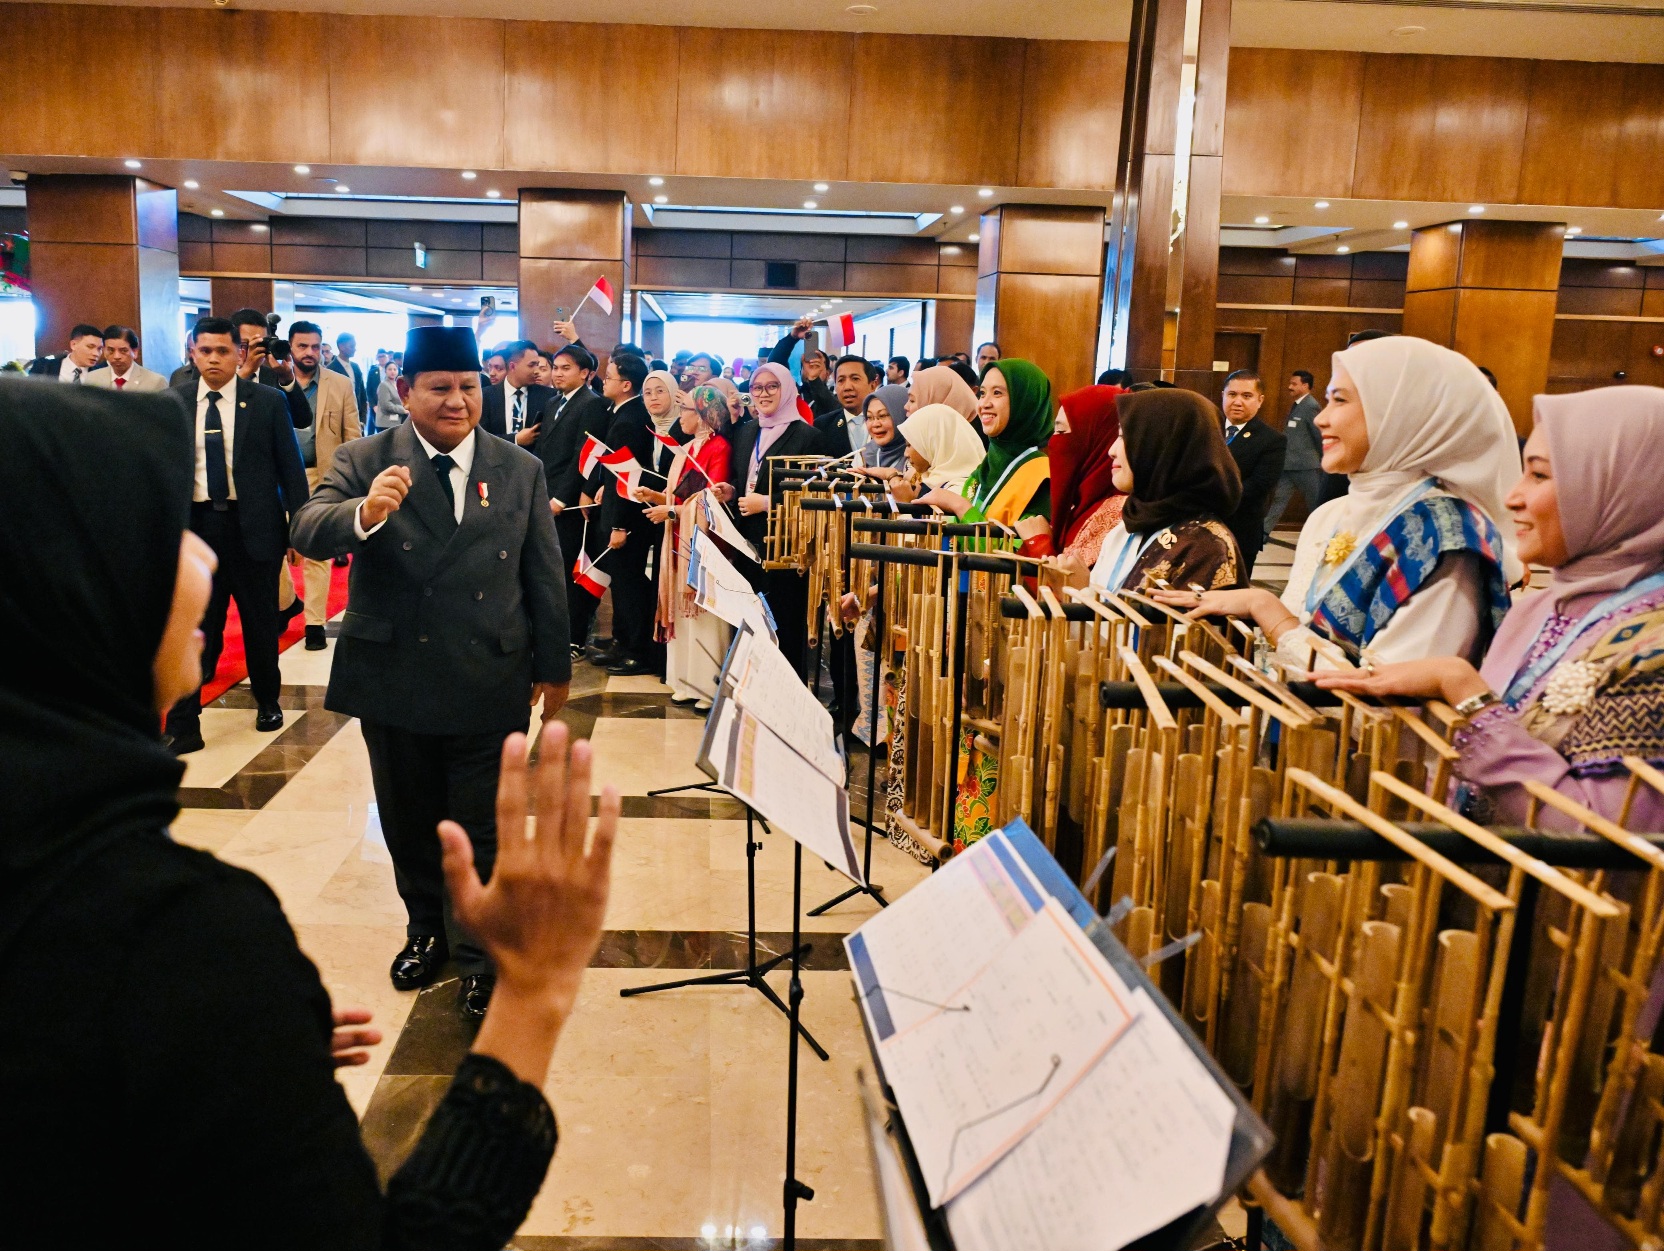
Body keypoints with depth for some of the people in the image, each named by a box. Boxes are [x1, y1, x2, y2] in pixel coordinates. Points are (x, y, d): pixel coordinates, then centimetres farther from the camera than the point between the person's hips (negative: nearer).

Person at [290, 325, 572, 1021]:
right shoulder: (363, 462, -2)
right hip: (394, 682, 1)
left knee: (482, 834, 6)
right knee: (409, 825, 18)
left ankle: (480, 961, 23)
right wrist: (363, 513, -39)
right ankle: (426, 930, 40)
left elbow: (544, 577, 6)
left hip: (488, 685, -1)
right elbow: (307, 533, -18)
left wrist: (554, 666, 8)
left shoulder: (521, 470, 2)